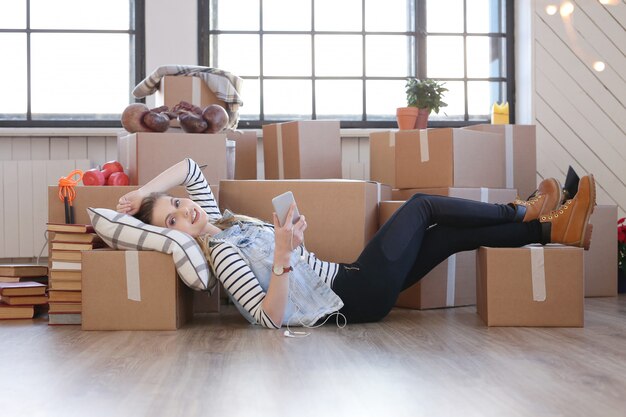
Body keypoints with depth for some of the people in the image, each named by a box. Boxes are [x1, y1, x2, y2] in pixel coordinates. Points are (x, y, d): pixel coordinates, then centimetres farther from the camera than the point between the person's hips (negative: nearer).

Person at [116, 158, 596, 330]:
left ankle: (552, 228, 15)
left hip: (347, 280, 9)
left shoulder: (213, 220, 7)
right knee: (422, 204, -3)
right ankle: (523, 211, 14)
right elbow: (271, 317, -27)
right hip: (354, 298, -9)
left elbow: (189, 167, 16)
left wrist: (141, 192, 4)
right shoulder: (220, 252, -18)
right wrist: (282, 256, -38)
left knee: (449, 233, 5)